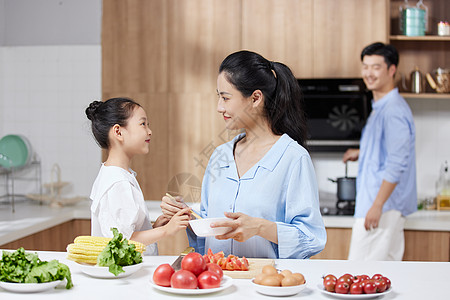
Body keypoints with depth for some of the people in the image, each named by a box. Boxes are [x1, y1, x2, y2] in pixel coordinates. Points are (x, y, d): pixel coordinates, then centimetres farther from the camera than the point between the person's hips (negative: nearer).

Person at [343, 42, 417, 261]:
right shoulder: (380, 107, 15)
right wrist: (361, 153, 28)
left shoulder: (394, 110, -17)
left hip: (384, 208, -10)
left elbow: (397, 164, -23)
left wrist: (377, 206, -24)